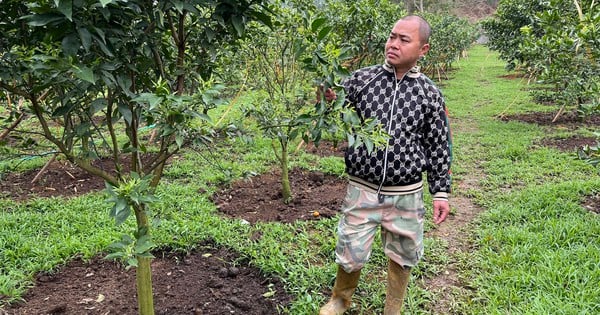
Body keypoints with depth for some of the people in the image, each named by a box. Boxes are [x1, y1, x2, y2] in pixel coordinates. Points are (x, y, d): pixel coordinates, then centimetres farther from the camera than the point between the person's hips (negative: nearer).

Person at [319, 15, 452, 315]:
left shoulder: (429, 94, -2)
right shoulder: (360, 79, -4)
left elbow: (438, 147, 4)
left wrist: (441, 192, 3)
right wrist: (328, 104, -21)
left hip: (406, 195, 1)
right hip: (362, 189, 0)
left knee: (402, 257, 15)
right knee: (351, 255, 9)